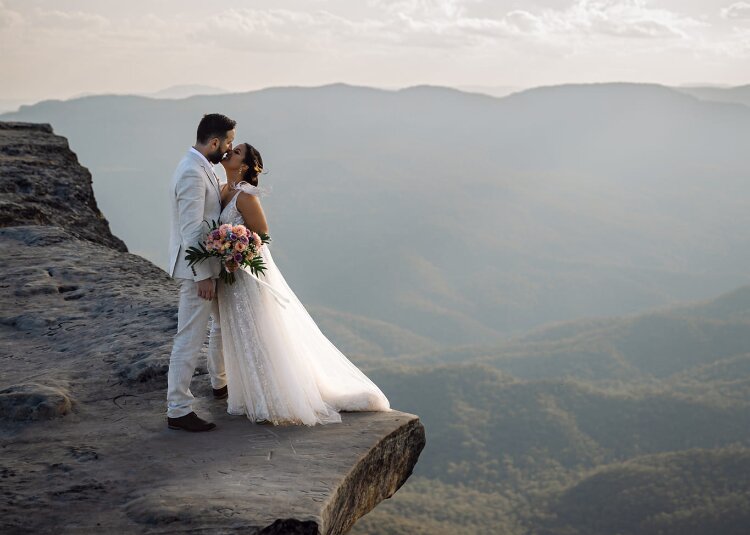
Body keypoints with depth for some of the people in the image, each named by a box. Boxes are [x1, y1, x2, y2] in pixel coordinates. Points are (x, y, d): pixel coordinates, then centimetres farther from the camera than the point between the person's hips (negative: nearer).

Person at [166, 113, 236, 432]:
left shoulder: (201, 168, 11)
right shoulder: (192, 173, -21)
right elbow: (191, 230, -24)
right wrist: (203, 276, -23)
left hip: (209, 265, 10)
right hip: (197, 268, -10)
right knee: (190, 339, -5)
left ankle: (220, 382, 41)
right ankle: (178, 410, 0)